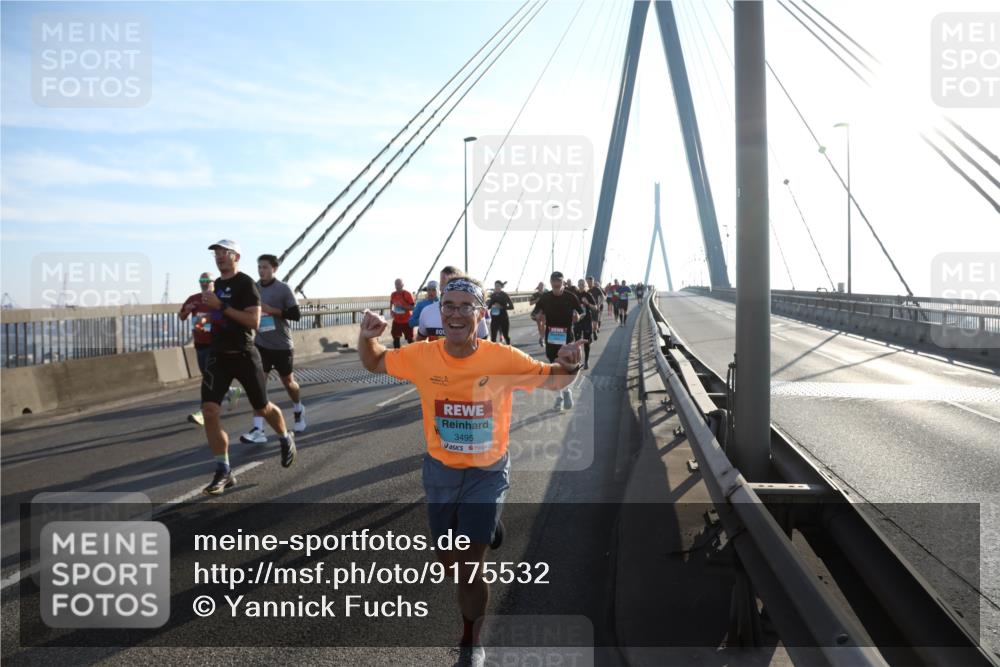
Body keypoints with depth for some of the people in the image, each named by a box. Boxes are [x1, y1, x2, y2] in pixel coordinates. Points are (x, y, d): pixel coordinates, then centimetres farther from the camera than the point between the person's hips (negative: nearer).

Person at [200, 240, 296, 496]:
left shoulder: (246, 283, -11)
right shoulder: (217, 284, 13)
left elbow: (254, 321, -22)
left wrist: (221, 306, -23)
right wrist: (209, 308, 12)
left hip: (243, 355, -6)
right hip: (218, 355, 6)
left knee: (262, 408, 9)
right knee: (209, 411, -8)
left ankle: (286, 439, 40)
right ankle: (223, 472, 1)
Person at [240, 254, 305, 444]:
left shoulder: (283, 289, -10)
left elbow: (296, 315, -13)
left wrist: (272, 310, -22)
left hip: (282, 345, -3)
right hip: (261, 344, 3)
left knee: (288, 382, 14)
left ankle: (299, 411, 43)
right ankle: (258, 430, -11)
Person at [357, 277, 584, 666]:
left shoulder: (505, 359, -19)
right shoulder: (421, 357, -13)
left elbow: (554, 381, -6)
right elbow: (374, 363, 5)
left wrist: (568, 366, -29)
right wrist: (367, 337, -17)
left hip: (487, 474, -3)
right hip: (440, 472, 3)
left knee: (469, 569, -1)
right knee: (448, 564, 15)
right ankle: (486, 529, 51)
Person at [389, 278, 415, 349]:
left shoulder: (407, 294, -14)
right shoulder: (393, 295, 2)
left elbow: (412, 307, -15)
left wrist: (402, 306, -25)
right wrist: (391, 311, 5)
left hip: (407, 321, -5)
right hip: (396, 321, 5)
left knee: (410, 339, 2)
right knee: (395, 338, 10)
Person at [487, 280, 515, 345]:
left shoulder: (504, 295, -4)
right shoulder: (492, 296, 6)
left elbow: (511, 306, -9)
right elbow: (488, 306, 12)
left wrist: (501, 307, -20)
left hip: (504, 318, -3)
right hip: (494, 319, 3)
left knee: (506, 336, 6)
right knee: (493, 337, -1)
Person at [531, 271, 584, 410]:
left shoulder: (570, 297, -3)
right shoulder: (545, 297, 2)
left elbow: (581, 311, 4)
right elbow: (535, 313, 8)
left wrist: (577, 316, -19)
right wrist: (538, 316, -16)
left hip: (566, 336, -2)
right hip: (551, 336, 2)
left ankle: (565, 391, 18)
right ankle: (560, 395, 20)